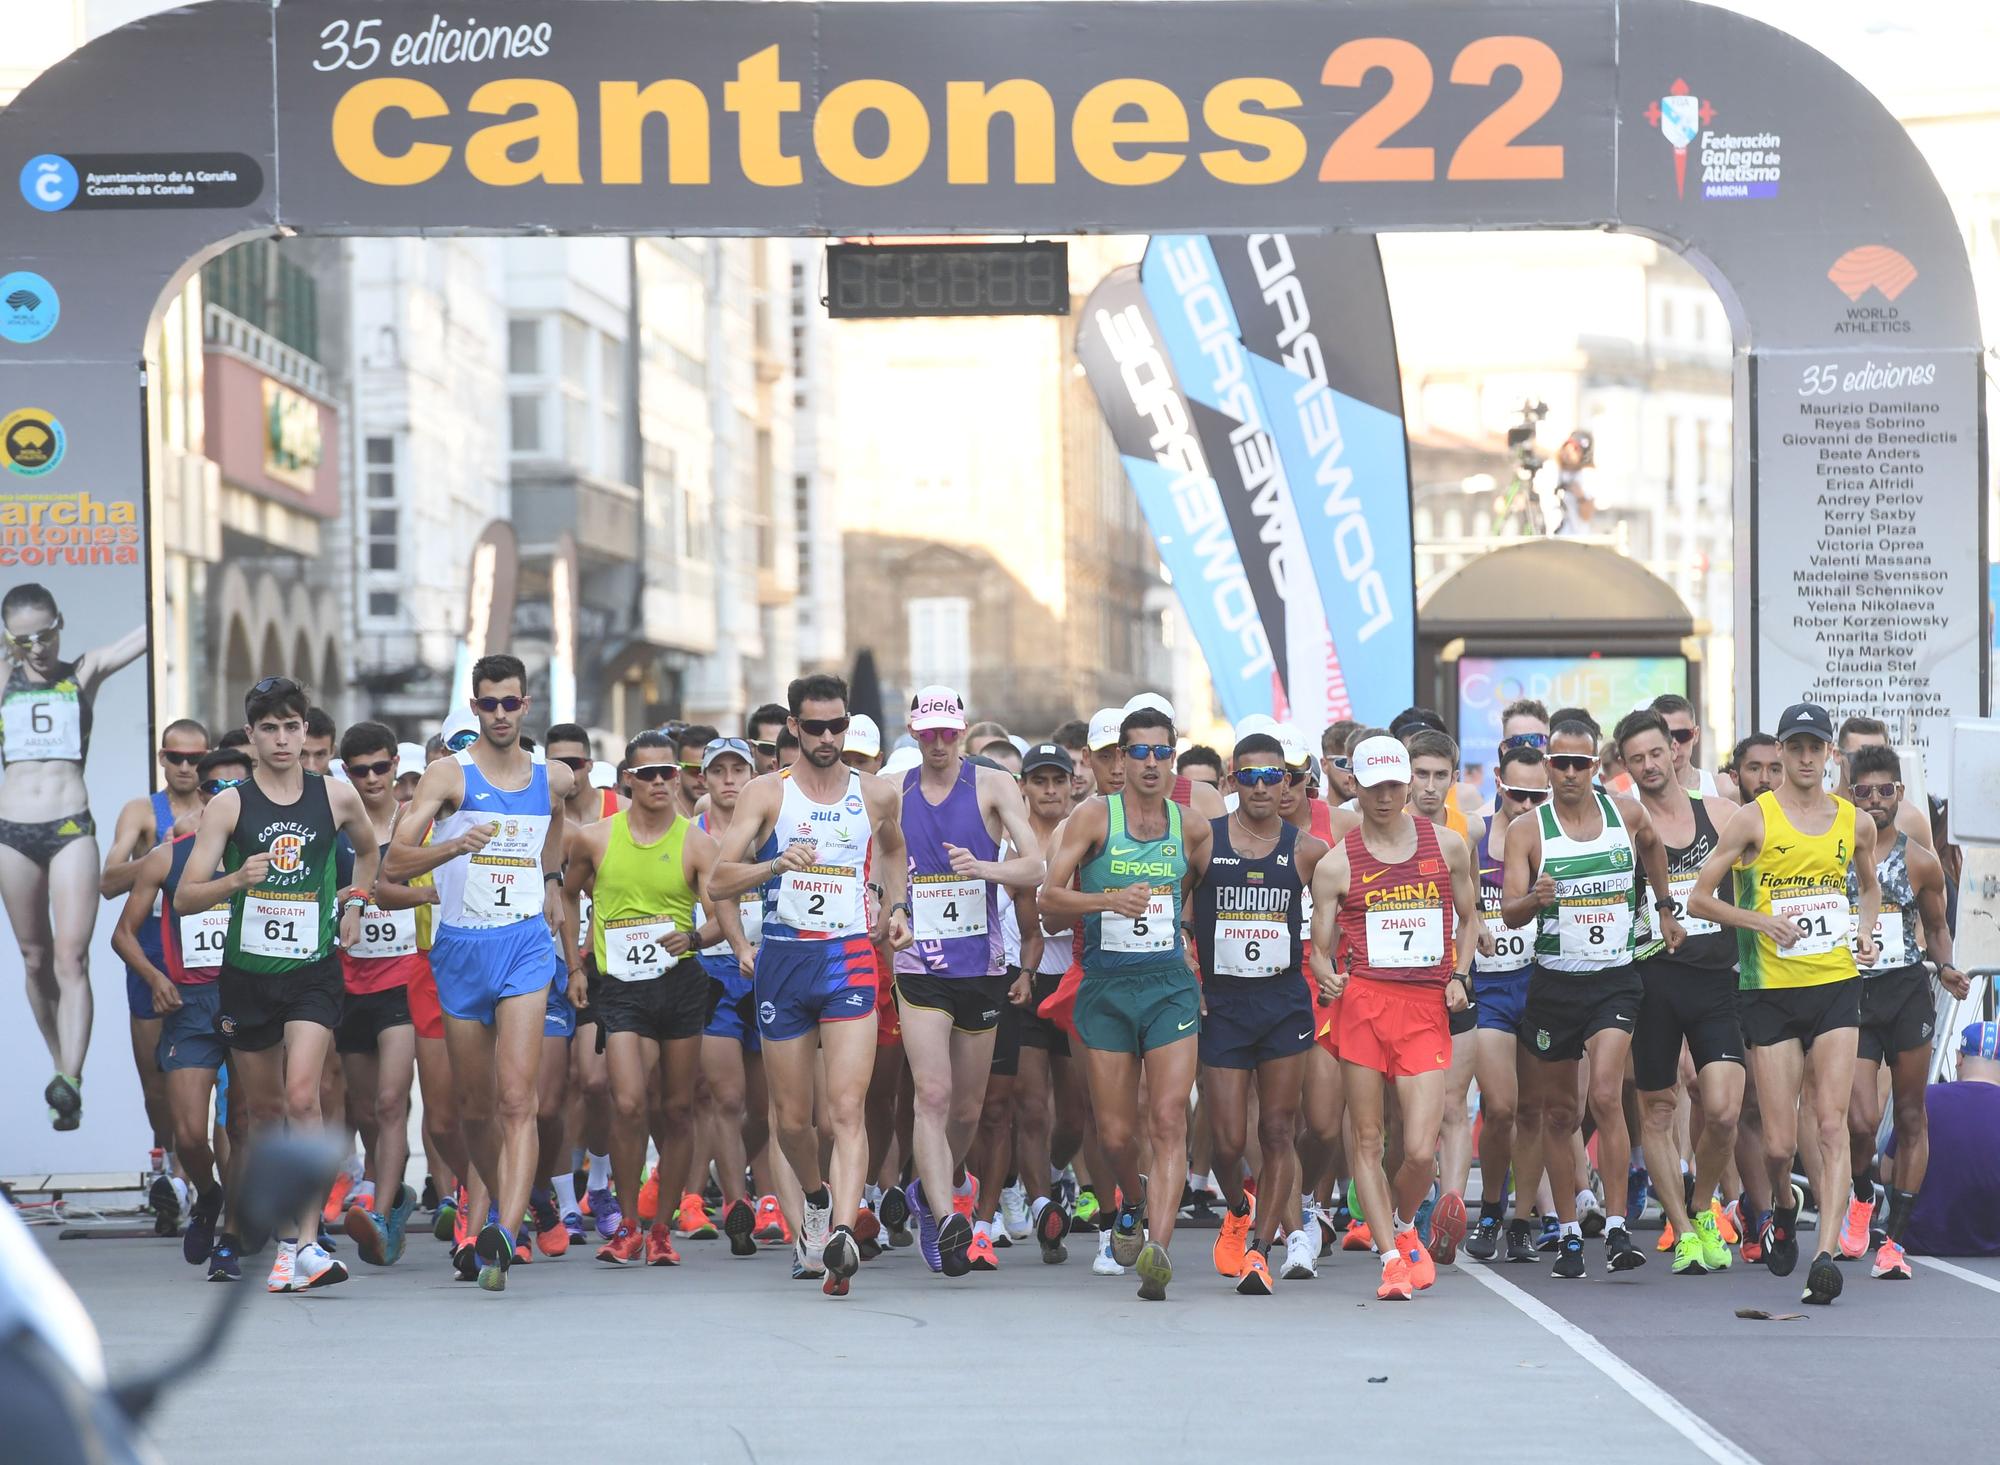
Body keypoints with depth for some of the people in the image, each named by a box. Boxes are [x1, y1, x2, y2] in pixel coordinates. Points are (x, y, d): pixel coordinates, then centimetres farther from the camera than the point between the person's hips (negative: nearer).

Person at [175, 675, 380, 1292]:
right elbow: (184, 898, -5)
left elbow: (367, 848, 26)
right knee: (264, 1109, 11)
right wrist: (237, 880, -23)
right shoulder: (228, 806, -2)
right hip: (247, 971, 1)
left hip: (314, 970, -1)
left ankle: (307, 1242, -20)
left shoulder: (337, 796, 3)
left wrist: (354, 903, 12)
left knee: (302, 1097, -19)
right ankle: (285, 1234, 27)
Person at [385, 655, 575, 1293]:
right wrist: (454, 847, -27)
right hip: (459, 947, 0)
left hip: (525, 944, 0)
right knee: (474, 1105, 10)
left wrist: (574, 956, 25)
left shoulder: (554, 779, 9)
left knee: (516, 1099, -16)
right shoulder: (449, 774, -1)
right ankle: (505, 1212, 31)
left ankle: (502, 1236, -26)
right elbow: (395, 861, -10)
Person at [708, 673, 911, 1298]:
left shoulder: (878, 795, 8)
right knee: (792, 1117, 9)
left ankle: (842, 1234, -29)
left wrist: (896, 907, 15)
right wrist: (777, 864, -25)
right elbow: (718, 882, -8)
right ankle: (816, 1196, 40)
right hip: (783, 959, 0)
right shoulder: (767, 793, 0)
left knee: (847, 1108, -17)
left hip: (849, 959, 0)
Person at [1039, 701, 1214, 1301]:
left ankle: (1157, 1249, -23)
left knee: (1169, 1121, -14)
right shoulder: (1094, 817, -2)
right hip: (1105, 987, -1)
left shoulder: (1192, 827, 7)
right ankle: (1133, 1202, 36)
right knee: (1116, 1133, 4)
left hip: (1171, 986, 1)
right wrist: (1110, 900, -22)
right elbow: (1048, 900, -8)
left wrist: (1191, 955, 12)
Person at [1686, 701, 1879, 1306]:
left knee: (1831, 1123, -12)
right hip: (1770, 990, -2)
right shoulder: (1753, 819, -2)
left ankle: (1825, 1255, -17)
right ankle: (1785, 1205, 34)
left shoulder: (1856, 823, 8)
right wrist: (1760, 921, -14)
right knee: (1779, 1143, 0)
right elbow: (1698, 898, 0)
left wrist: (1865, 931, 8)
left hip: (1836, 984, 2)